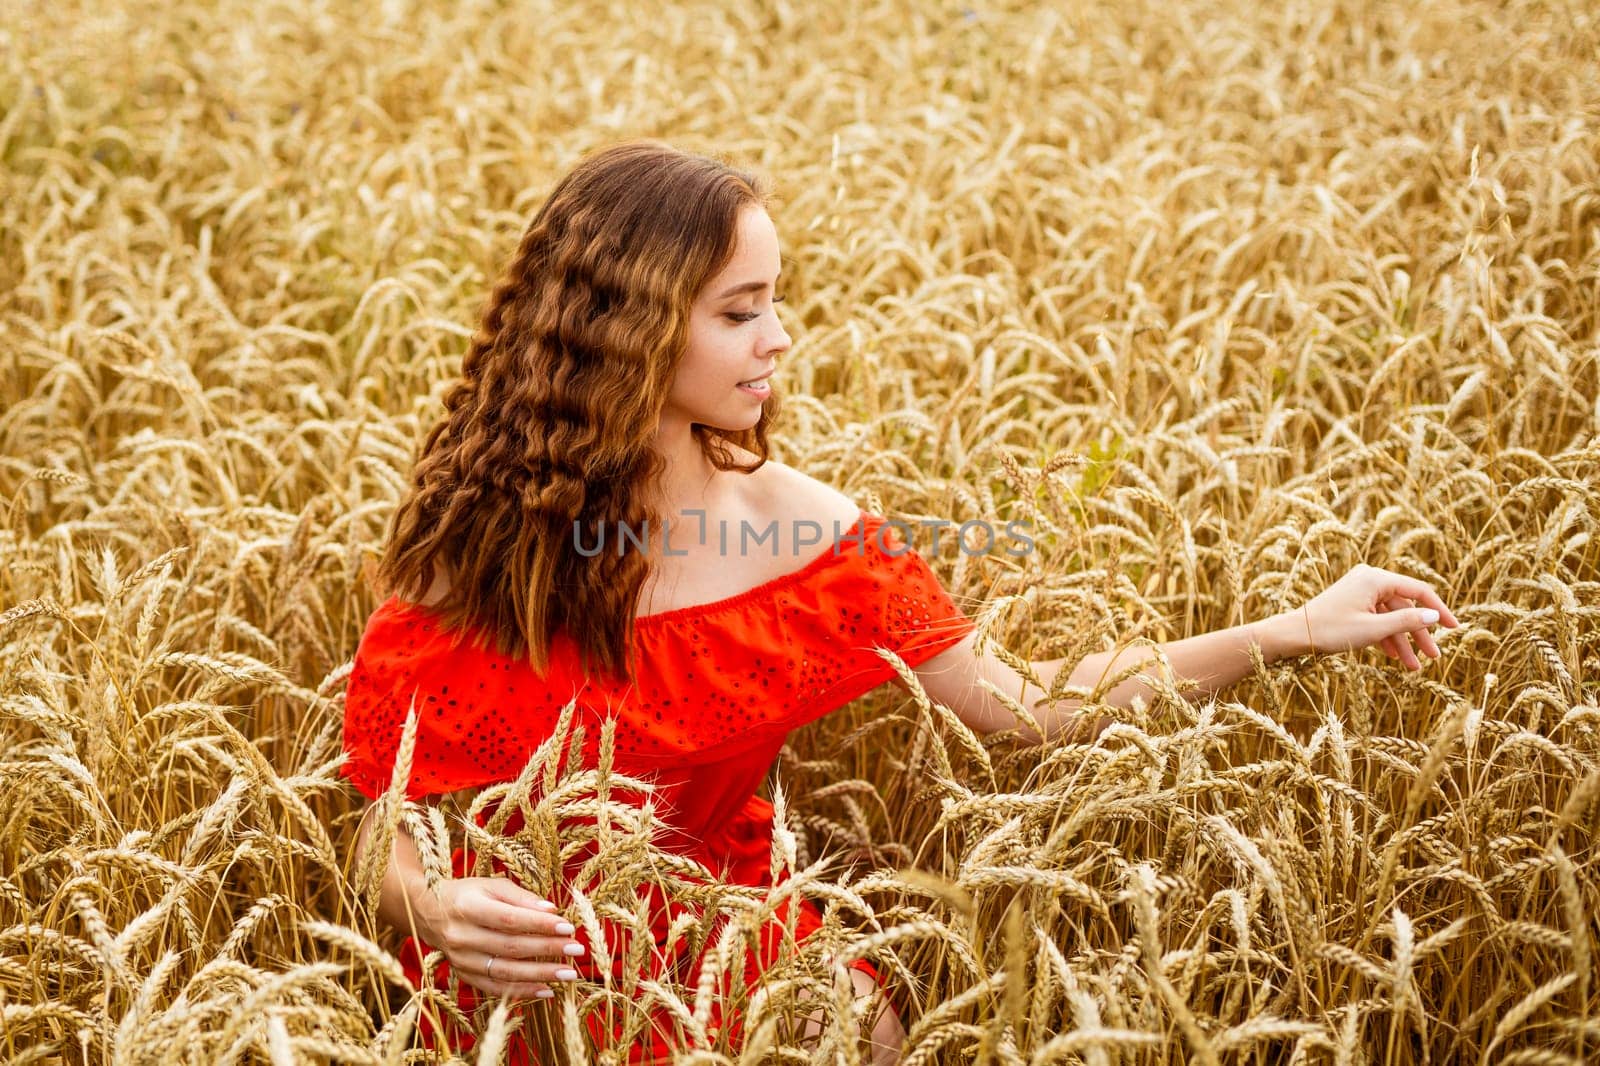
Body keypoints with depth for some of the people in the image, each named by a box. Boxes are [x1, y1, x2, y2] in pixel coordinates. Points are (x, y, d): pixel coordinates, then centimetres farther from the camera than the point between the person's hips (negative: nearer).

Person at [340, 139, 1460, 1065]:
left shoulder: (800, 522, -6)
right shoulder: (485, 538, -13)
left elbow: (1016, 700, -2)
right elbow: (393, 826, -9)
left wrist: (1298, 630, -6)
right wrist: (440, 910, -33)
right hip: (528, 974, -2)